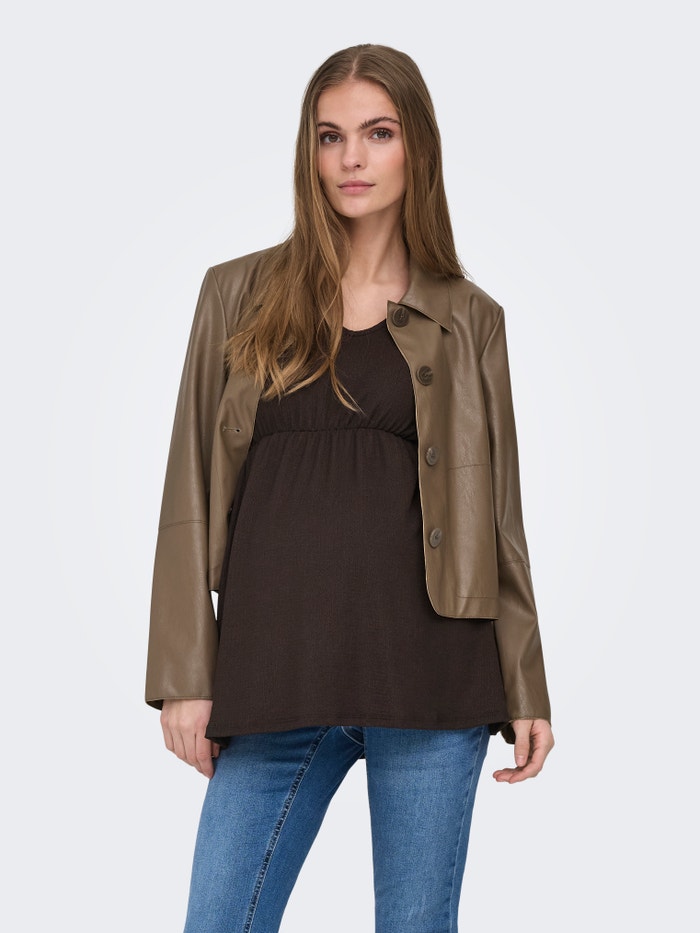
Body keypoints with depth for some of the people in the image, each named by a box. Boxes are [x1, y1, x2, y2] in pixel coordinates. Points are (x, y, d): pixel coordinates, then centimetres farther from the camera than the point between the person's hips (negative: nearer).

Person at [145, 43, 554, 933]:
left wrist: (526, 692, 5)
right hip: (275, 679, 0)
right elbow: (192, 493, 6)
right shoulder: (239, 293, 9)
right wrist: (184, 675, -1)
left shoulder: (470, 320, 9)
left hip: (431, 682, 0)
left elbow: (496, 514, 9)